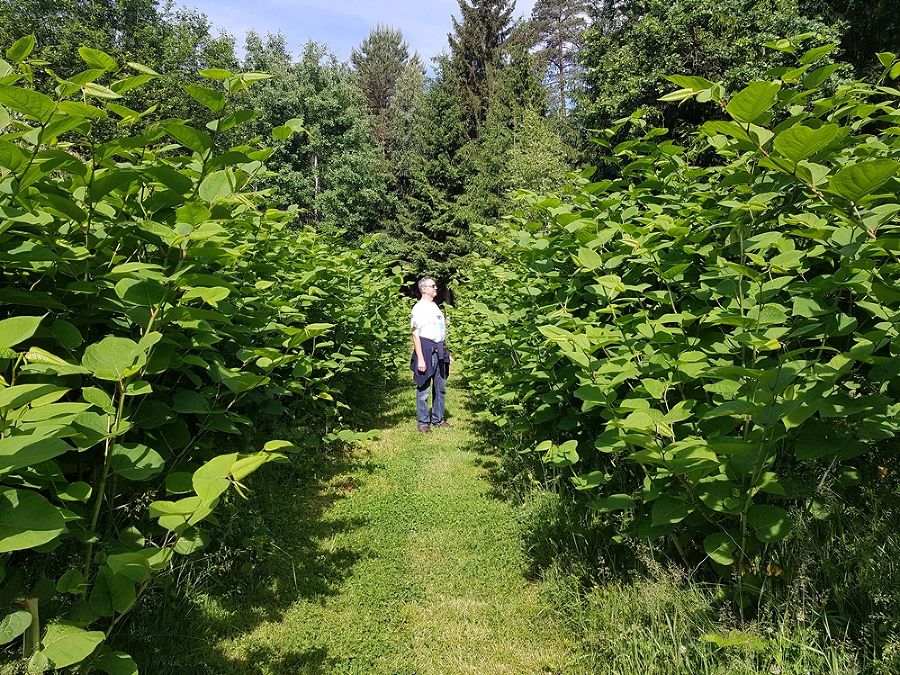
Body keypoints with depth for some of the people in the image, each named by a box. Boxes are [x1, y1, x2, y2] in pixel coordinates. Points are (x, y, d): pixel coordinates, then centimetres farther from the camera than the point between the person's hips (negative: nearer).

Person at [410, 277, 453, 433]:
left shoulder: (435, 307, 16)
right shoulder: (419, 308, -9)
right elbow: (416, 334, -14)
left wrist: (447, 352, 20)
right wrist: (420, 359, -19)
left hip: (440, 350, 8)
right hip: (426, 349, -8)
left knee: (440, 387, 13)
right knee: (424, 389, -1)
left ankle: (438, 419, 23)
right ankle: (423, 422, 8)